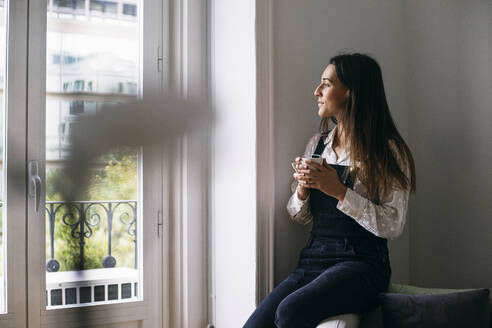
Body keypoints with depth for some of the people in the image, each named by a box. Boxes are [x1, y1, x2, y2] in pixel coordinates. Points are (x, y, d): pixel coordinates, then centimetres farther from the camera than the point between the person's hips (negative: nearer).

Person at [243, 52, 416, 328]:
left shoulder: (388, 151, -3)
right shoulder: (318, 144, 14)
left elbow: (392, 225, -10)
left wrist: (340, 191, -17)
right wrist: (302, 190, -5)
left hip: (362, 263, -5)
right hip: (313, 261, 5)